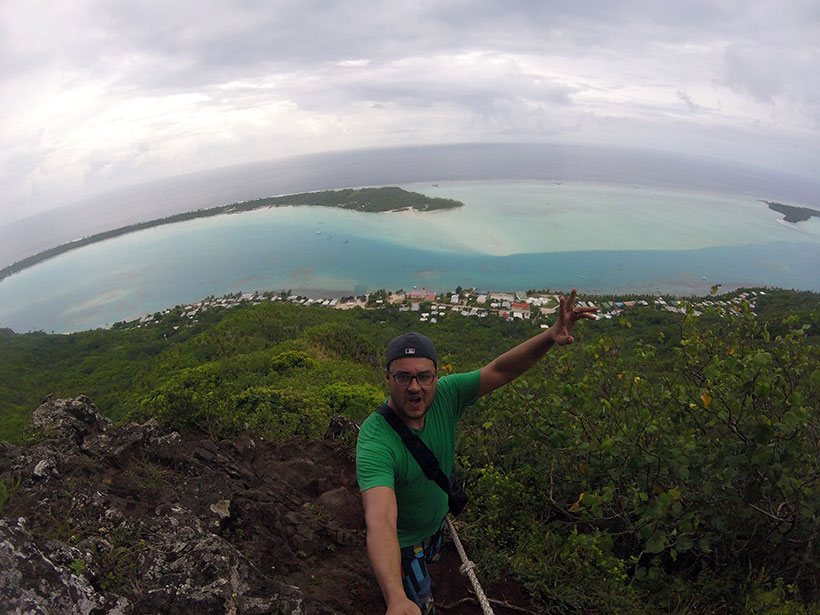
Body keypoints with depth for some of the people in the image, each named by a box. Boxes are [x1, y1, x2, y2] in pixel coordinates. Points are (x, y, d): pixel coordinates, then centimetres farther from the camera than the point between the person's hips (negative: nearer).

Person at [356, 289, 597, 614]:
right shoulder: (375, 441, -42)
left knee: (429, 557, 37)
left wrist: (550, 336, -45)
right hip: (403, 541, -6)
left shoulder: (444, 396, -26)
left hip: (436, 521, 6)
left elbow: (498, 370, -29)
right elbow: (380, 523, -52)